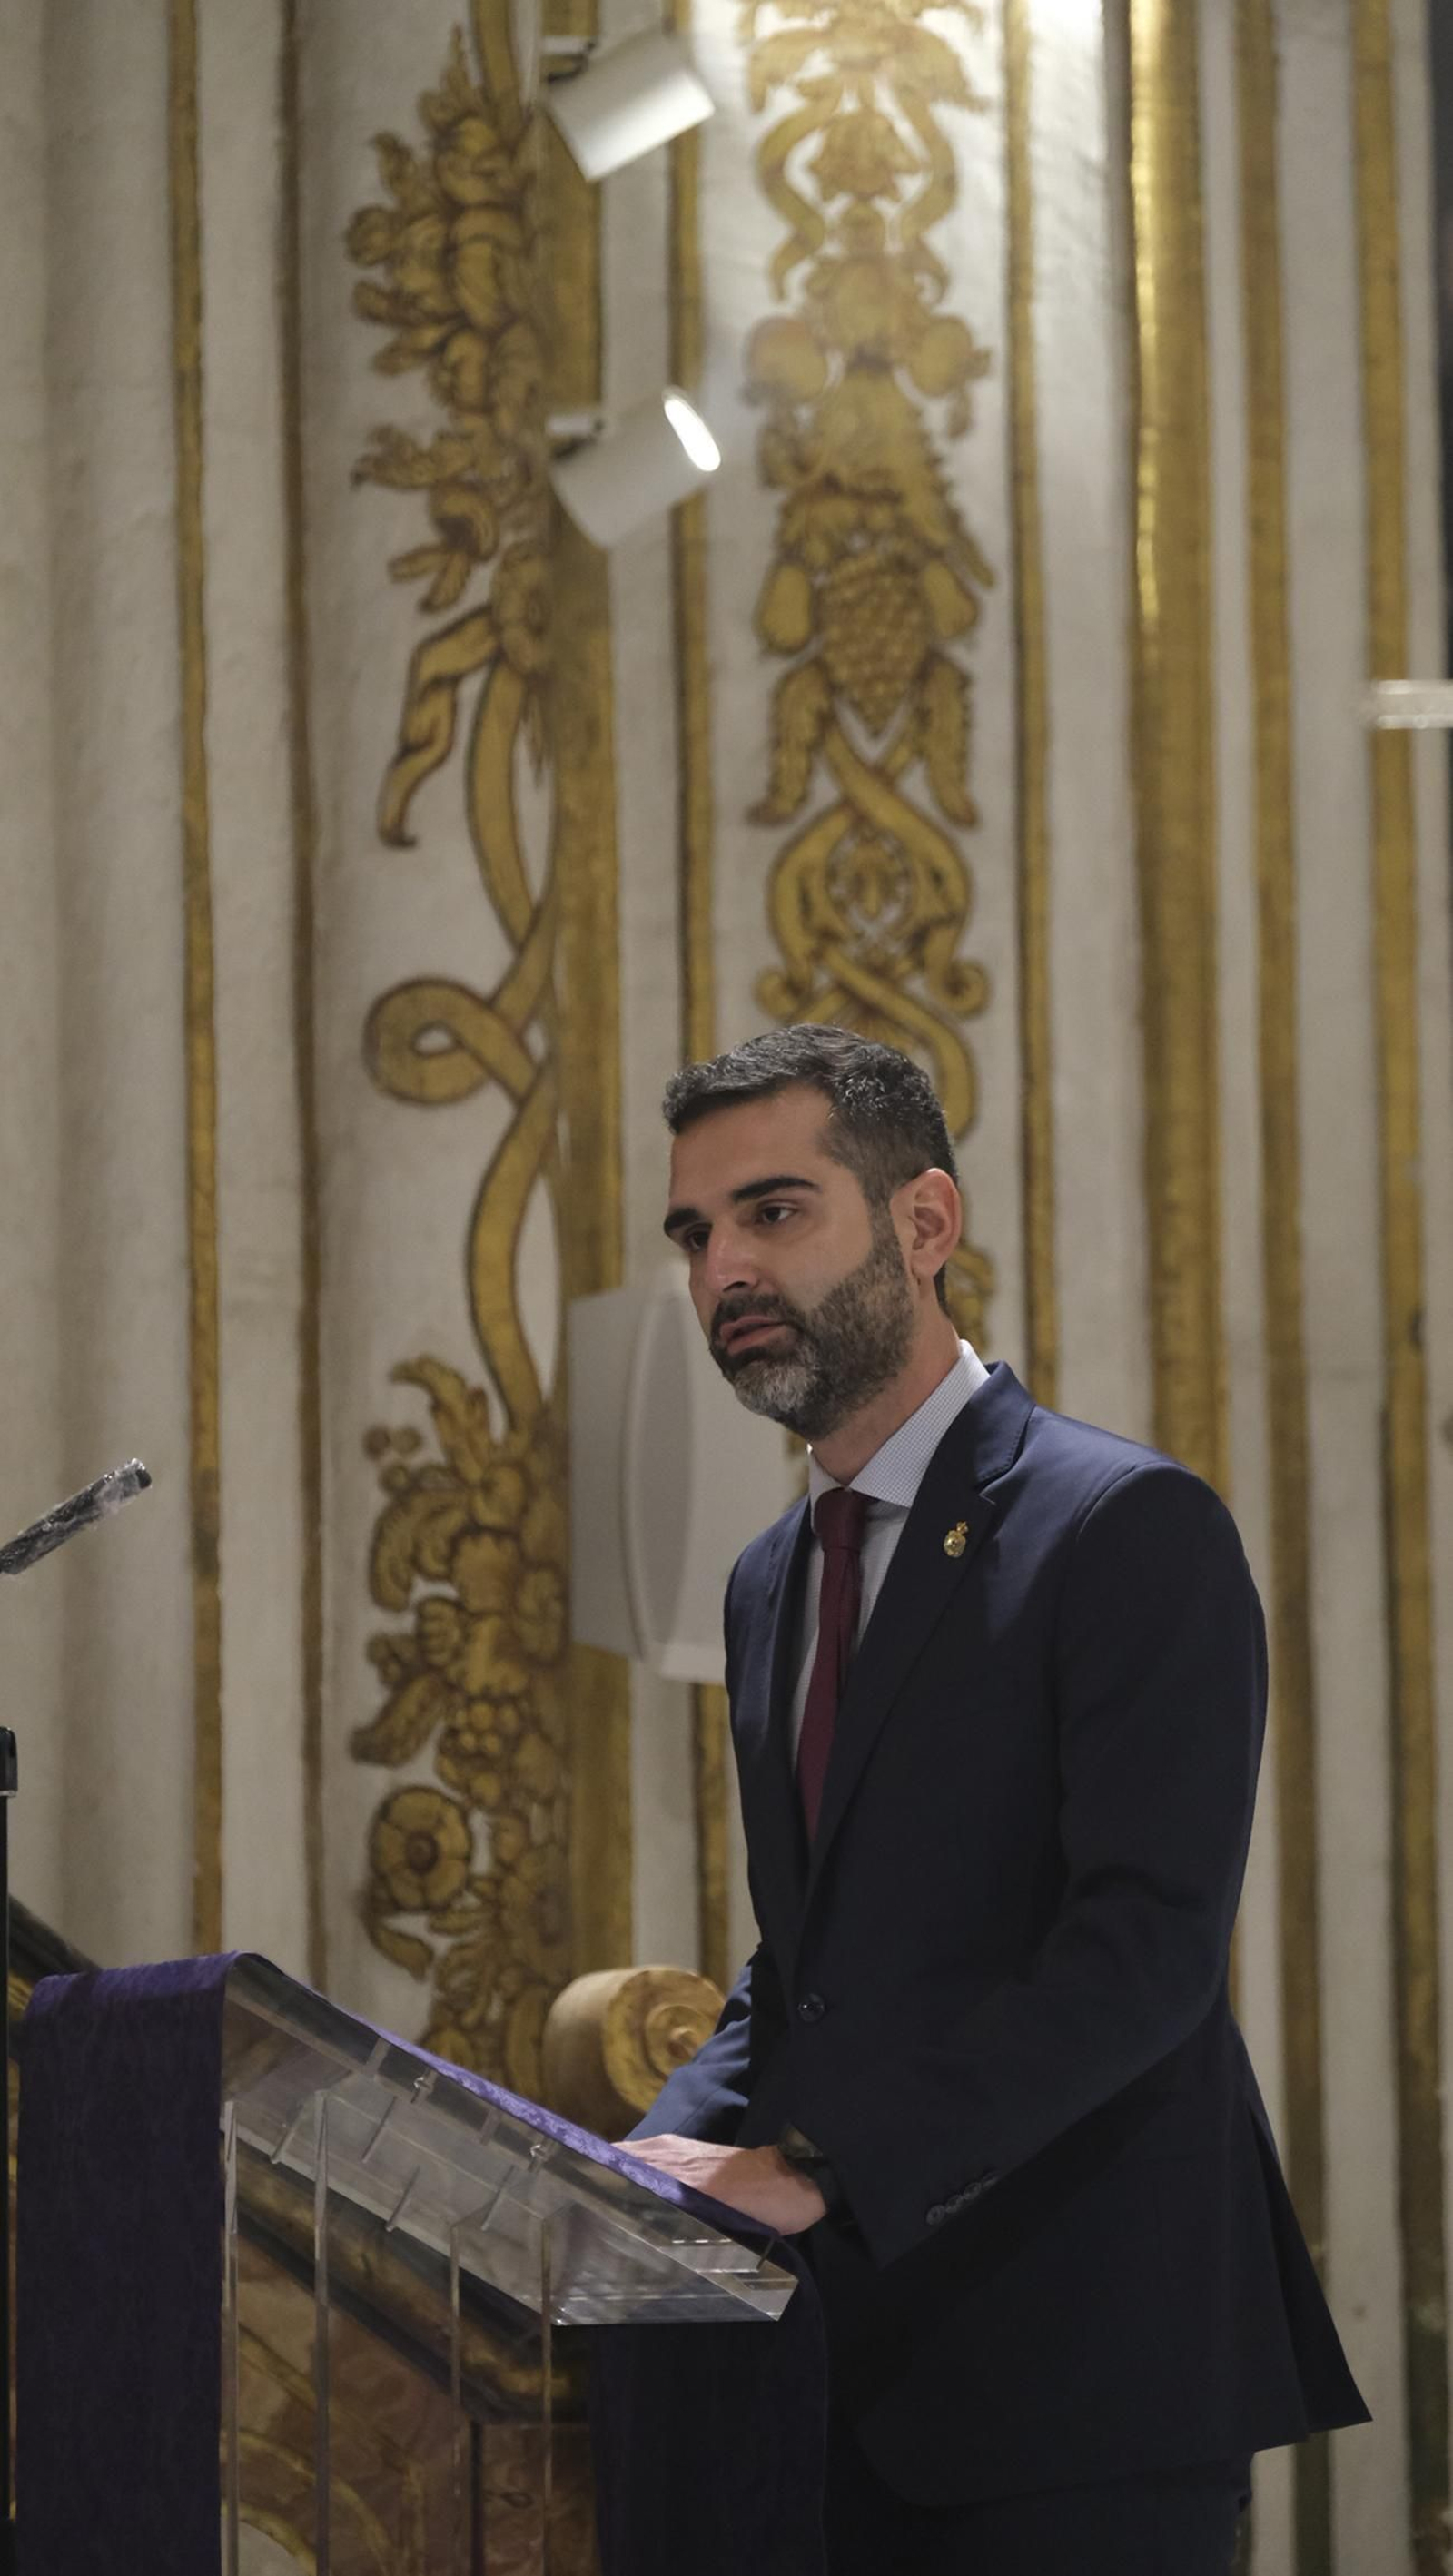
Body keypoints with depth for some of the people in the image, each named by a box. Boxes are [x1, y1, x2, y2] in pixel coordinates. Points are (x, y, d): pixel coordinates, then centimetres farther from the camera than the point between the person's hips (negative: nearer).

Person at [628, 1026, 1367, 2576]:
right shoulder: (771, 1582, 18)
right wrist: (664, 2159, 1)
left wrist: (816, 2168, -25)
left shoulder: (1129, 1526, -9)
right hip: (852, 2358, 7)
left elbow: (1147, 1944, -19)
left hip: (1077, 2356, -7)